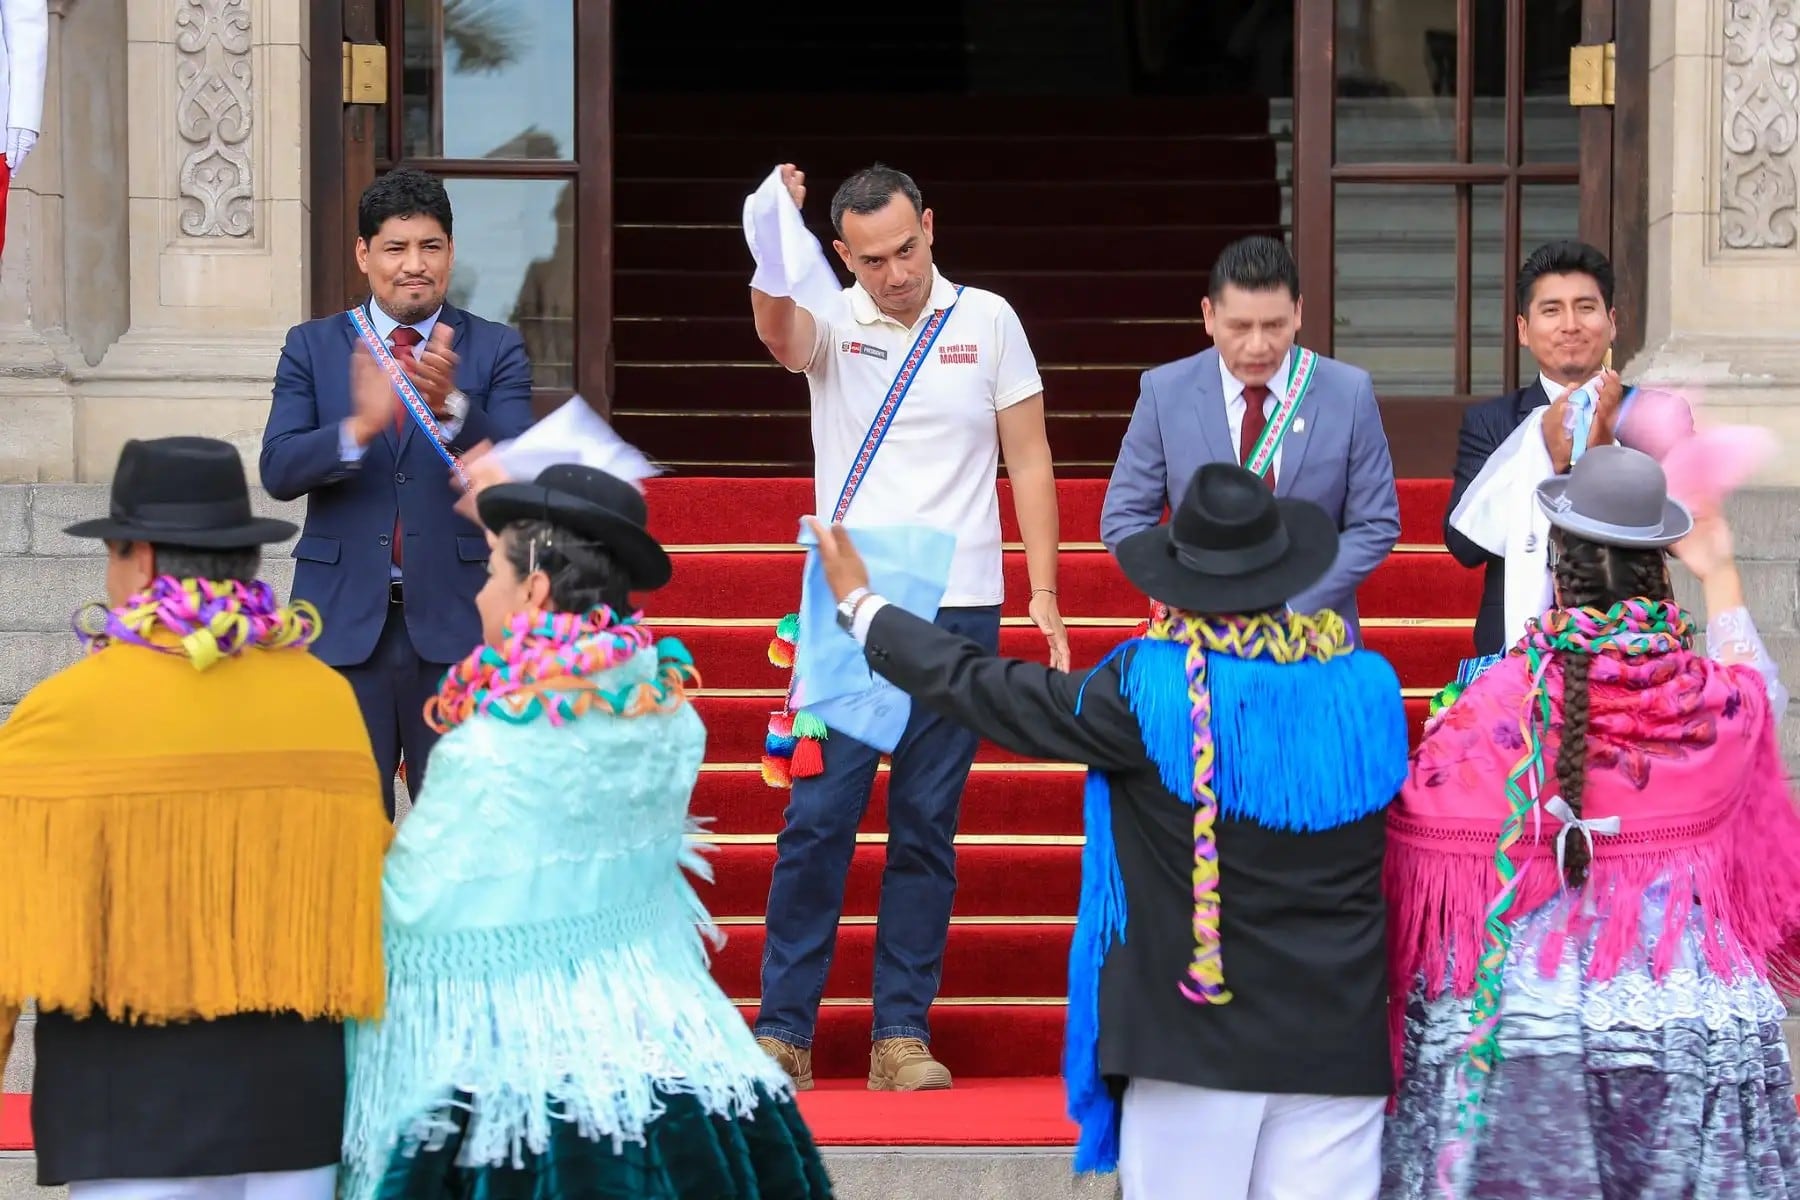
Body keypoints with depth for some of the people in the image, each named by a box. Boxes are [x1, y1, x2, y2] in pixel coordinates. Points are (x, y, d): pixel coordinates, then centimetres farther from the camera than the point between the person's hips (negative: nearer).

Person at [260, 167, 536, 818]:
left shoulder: (496, 351, 3)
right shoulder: (312, 347, 6)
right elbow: (278, 470, -6)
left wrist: (452, 406, -27)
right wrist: (359, 427, -25)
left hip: (456, 620, -1)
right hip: (345, 619, 1)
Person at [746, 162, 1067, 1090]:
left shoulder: (987, 321, 5)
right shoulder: (831, 321, 2)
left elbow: (1029, 461, 7)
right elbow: (776, 329, -23)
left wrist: (1044, 592, 1)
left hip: (959, 610, 1)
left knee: (926, 828, 4)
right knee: (817, 819, -4)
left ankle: (903, 1032, 10)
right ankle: (782, 1029, 3)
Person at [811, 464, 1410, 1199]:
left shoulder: (1150, 691, -11)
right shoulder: (1369, 689, -1)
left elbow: (988, 692, -2)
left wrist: (862, 604, 12)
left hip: (1195, 1032, -2)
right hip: (1338, 1044, 3)